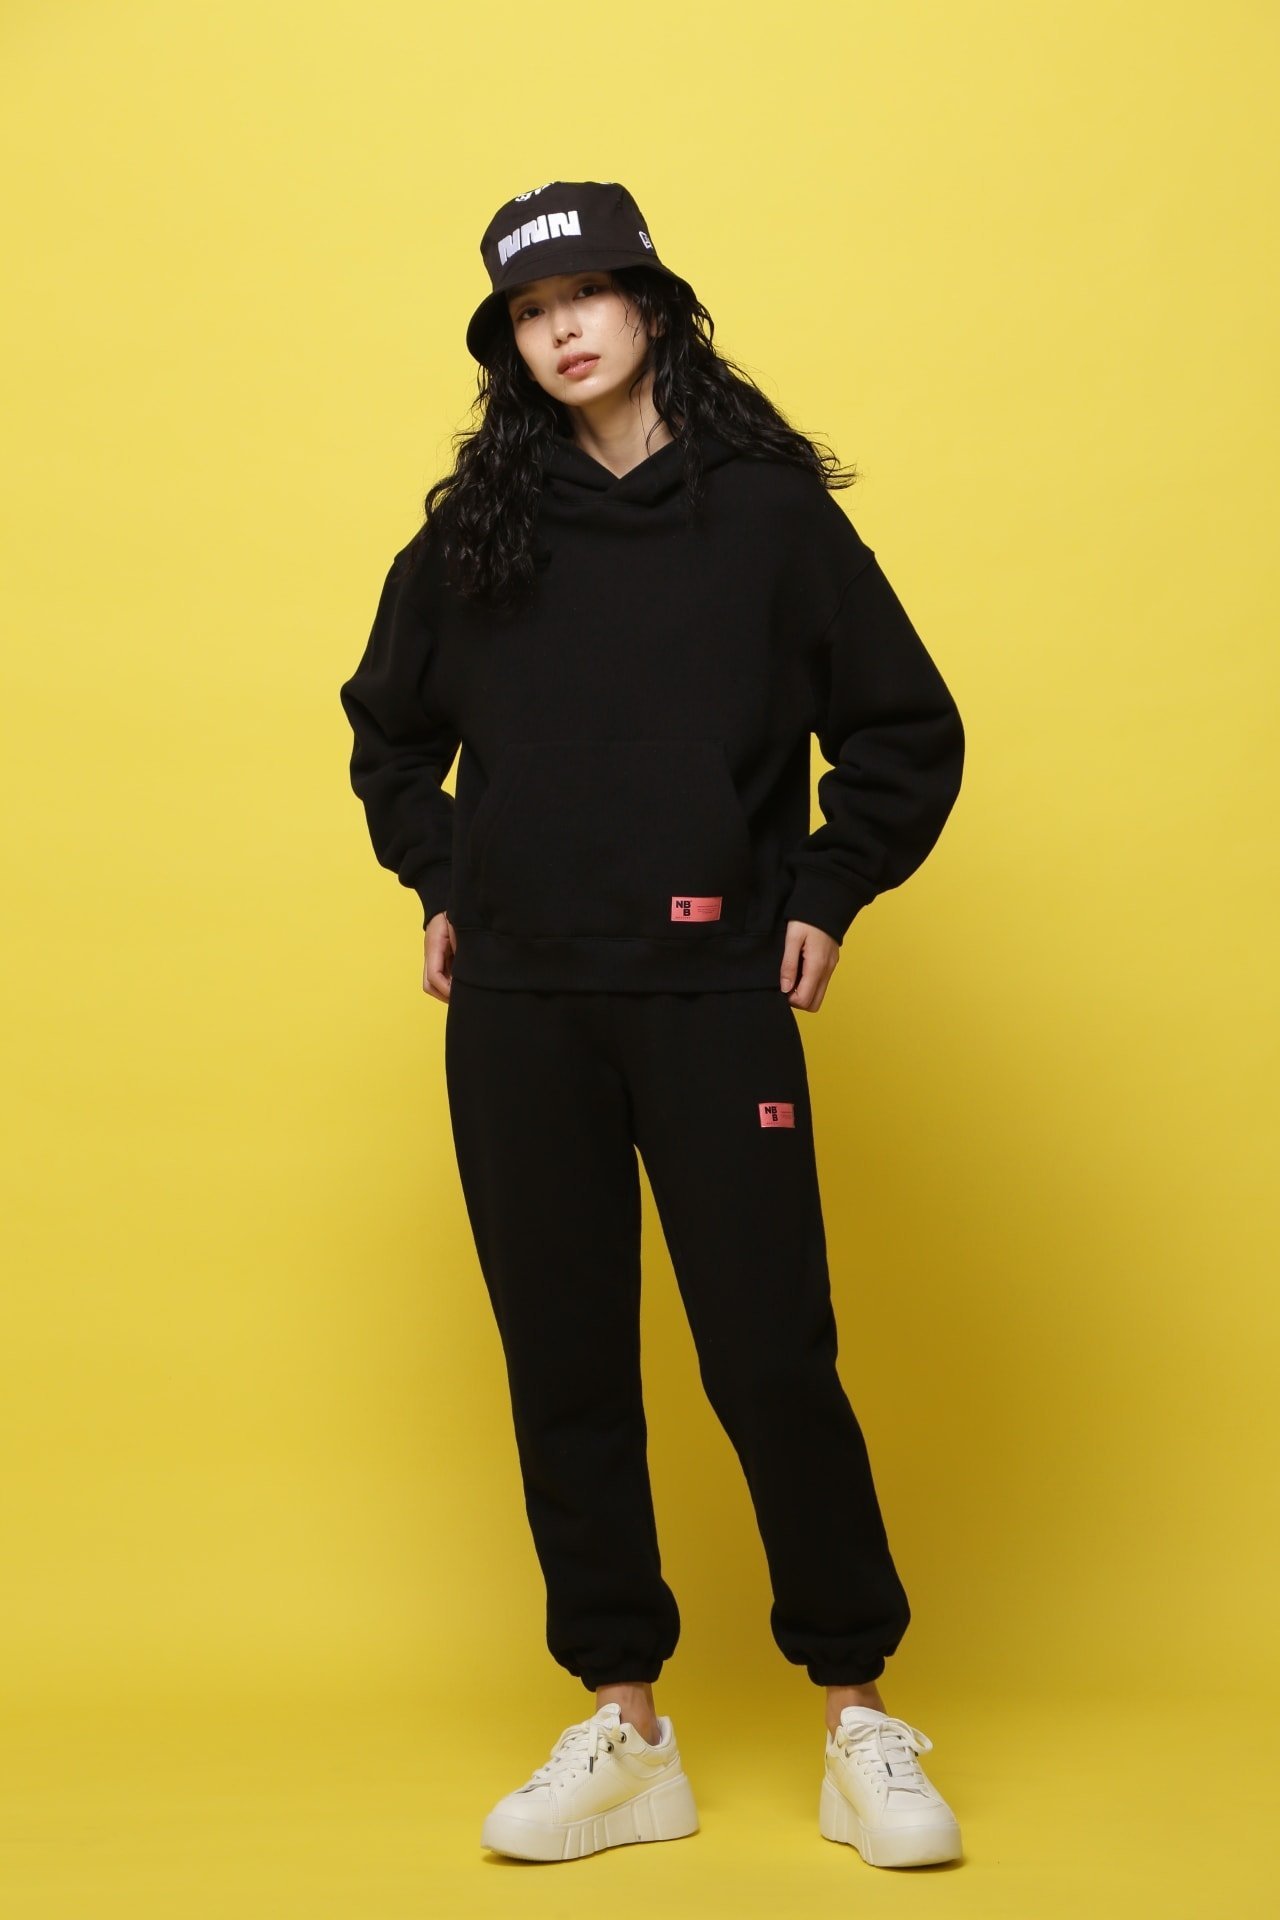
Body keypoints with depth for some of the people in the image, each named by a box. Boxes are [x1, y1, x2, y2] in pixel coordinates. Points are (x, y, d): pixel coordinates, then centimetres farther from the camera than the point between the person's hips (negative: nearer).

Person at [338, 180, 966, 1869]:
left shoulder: (771, 509, 2)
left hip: (714, 1000, -3)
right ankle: (624, 1734, 18)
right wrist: (439, 880, 13)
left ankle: (860, 1725, 13)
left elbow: (909, 732, 5)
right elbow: (387, 727, 23)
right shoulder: (473, 527, 10)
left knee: (772, 1362, -3)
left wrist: (825, 894, -1)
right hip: (516, 1012, 3)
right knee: (565, 1369, 7)